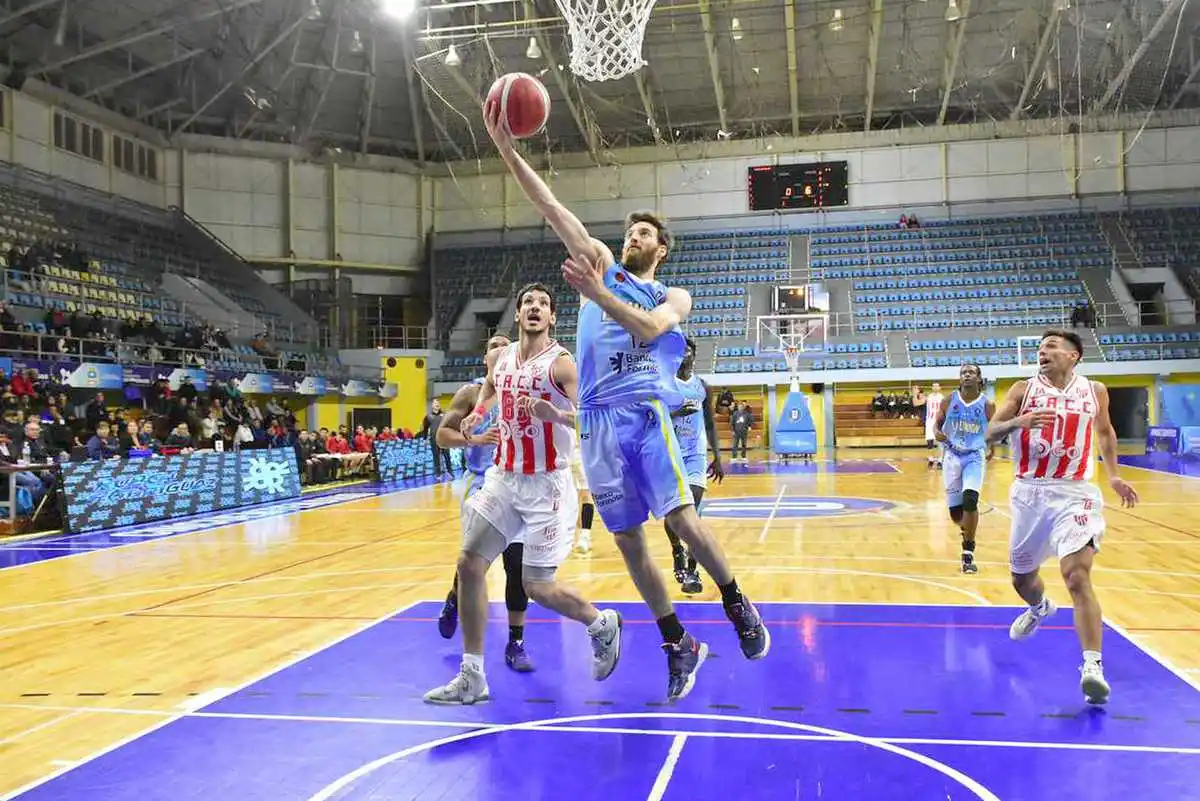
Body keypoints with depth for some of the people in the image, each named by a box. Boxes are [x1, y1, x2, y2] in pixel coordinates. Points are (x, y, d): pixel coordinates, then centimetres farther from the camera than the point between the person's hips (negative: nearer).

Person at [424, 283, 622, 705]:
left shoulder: (561, 363, -13)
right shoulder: (498, 357, 6)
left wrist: (555, 415, -35)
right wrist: (477, 413, 13)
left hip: (546, 484, -6)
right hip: (502, 478, 6)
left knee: (537, 585, -2)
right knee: (469, 566, -1)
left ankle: (602, 625, 28)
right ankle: (472, 678, 10)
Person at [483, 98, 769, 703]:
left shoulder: (674, 297, 14)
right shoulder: (600, 264, 18)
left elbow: (648, 327, -10)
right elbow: (549, 207, 8)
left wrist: (595, 293, -20)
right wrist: (505, 147, 1)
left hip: (645, 411, -2)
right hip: (598, 419, 3)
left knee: (681, 518, -16)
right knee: (627, 541, 3)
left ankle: (736, 604, 8)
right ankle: (679, 646, 17)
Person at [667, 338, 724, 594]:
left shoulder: (702, 385, 8)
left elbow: (710, 424, 13)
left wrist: (717, 458, 9)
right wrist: (676, 413, -25)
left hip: (696, 455, 1)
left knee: (692, 512, -9)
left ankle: (691, 571, -6)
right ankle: (677, 551, 31)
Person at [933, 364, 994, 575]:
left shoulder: (987, 405, -5)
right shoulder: (949, 401, -3)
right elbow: (937, 423, 7)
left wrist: (991, 447, 5)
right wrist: (937, 433, -13)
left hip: (975, 457, -2)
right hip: (952, 456, 2)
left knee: (970, 499, -25)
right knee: (955, 510, 3)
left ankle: (968, 553, -14)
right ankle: (967, 530, 41)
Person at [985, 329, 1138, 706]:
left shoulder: (1094, 391, 4)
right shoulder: (1024, 390, 0)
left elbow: (1104, 431, 22)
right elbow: (990, 433, -8)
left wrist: (1114, 476, 15)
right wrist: (1018, 422, -27)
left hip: (1074, 494, -2)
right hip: (1028, 493, 2)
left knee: (1077, 576, -20)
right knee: (1021, 577, 17)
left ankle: (1092, 666, -20)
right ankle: (1040, 608, 53)